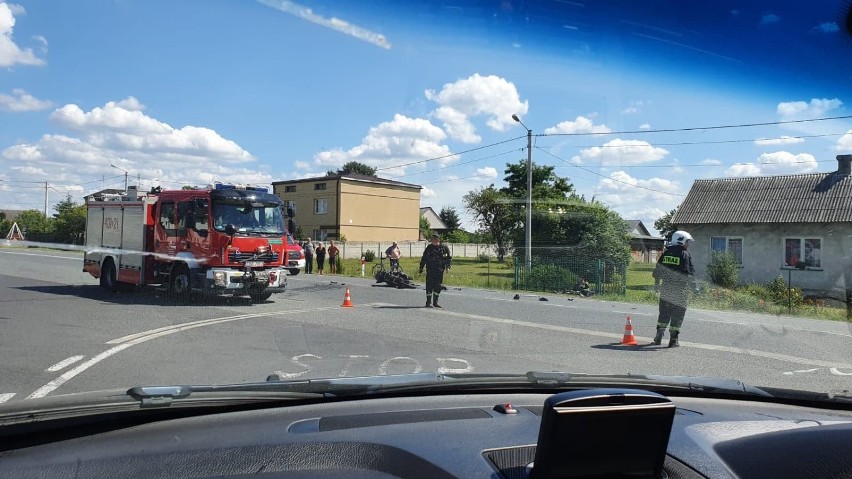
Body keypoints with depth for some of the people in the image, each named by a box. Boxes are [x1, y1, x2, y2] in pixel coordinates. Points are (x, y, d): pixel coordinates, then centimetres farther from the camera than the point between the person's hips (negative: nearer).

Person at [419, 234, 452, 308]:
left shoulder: (444, 248, 4)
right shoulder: (429, 247, 5)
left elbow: (449, 257, 11)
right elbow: (424, 258, 12)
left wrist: (448, 266, -5)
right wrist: (421, 268, 8)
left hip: (440, 270, 1)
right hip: (430, 270, -1)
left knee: (438, 286, 6)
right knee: (429, 285, -4)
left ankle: (435, 302, 18)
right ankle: (429, 302, 5)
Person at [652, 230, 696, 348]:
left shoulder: (665, 253, 8)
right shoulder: (685, 255, -9)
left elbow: (658, 271, 13)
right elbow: (689, 273, -13)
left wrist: (656, 284, 23)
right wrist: (693, 286, -5)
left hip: (666, 288, 5)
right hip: (680, 290, -5)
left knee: (664, 313, 15)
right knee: (677, 315, 3)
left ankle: (659, 336, 14)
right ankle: (673, 340, 3)